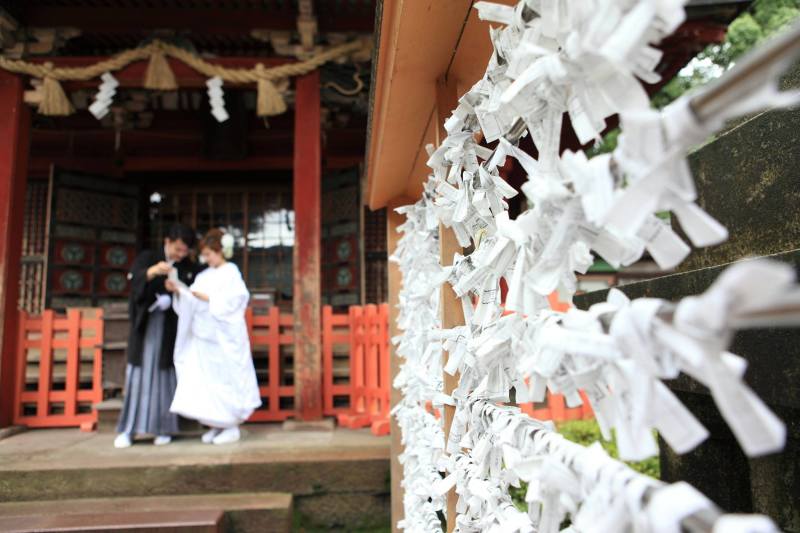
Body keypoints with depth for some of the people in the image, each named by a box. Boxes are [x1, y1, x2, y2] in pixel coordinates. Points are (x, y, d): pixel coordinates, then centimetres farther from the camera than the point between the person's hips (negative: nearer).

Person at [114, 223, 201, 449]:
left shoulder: (190, 268, 4)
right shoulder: (147, 258, 2)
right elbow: (133, 280, -16)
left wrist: (173, 299, -12)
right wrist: (152, 272, -34)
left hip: (171, 330, 0)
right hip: (145, 326, 0)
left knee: (166, 377, 1)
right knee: (139, 375, 1)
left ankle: (163, 428, 10)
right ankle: (128, 429, 8)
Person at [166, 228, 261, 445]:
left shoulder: (231, 273, -6)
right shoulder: (205, 275, 13)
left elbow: (229, 303, -15)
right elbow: (192, 301, 7)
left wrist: (206, 298, -18)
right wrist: (179, 290, -8)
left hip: (224, 339, -6)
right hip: (204, 336, 7)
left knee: (225, 380, 0)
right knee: (205, 381, 6)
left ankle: (232, 427, 11)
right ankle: (217, 425, 17)